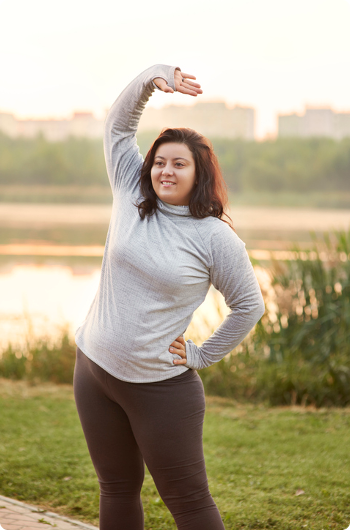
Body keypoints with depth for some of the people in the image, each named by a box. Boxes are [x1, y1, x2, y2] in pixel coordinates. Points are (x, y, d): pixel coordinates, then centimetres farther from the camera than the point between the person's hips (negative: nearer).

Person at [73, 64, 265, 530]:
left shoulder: (216, 238, -10)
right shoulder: (132, 196, 0)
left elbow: (249, 306, -1)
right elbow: (119, 124, 2)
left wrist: (202, 355, -3)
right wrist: (155, 77, -13)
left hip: (161, 385, -4)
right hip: (95, 369, 5)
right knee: (118, 489, 16)